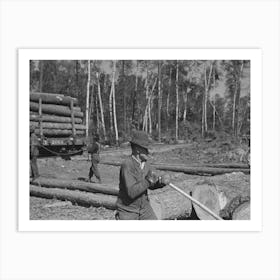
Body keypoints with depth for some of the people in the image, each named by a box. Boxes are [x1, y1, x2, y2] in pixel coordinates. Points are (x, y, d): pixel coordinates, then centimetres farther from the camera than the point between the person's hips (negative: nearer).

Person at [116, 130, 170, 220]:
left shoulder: (145, 163, 0)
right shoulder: (127, 165, -23)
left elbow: (151, 185, 8)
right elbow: (131, 192, -29)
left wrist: (161, 181, -12)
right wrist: (148, 180, -31)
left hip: (145, 208, 6)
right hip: (127, 211, -6)